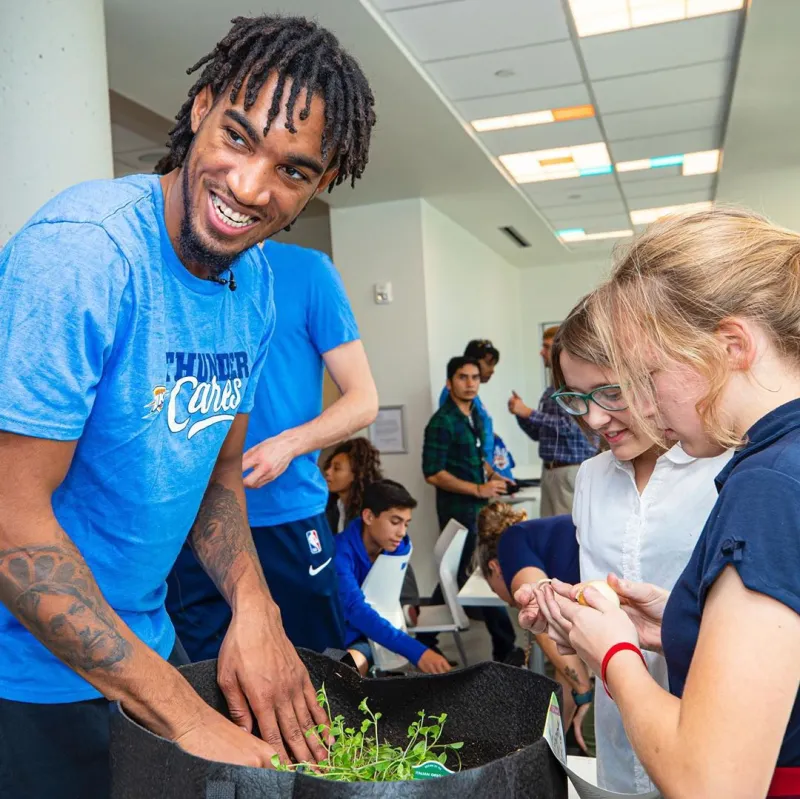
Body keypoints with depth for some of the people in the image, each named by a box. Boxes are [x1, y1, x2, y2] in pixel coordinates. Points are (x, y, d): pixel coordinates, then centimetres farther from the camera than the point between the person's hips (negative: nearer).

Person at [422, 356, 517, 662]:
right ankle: (505, 645, 11)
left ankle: (427, 632, 30)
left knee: (458, 572, 16)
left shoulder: (475, 416, 9)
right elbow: (433, 473, -20)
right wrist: (479, 489, -21)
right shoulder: (442, 422, -16)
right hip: (458, 508, -9)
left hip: (476, 506, 9)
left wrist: (490, 476, 4)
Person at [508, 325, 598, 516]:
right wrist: (520, 413, 3)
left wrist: (528, 413, -15)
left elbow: (570, 425, -20)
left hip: (573, 470, -8)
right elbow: (538, 434, 21)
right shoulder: (551, 390, 15)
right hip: (549, 470, 8)